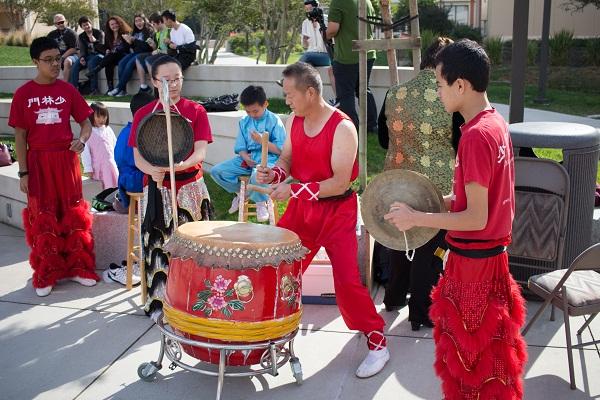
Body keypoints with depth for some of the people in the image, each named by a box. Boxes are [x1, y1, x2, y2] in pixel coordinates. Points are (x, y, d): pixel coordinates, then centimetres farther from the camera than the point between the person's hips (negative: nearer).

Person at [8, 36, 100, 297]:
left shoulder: (68, 90, 1)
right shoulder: (23, 94, -3)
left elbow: (86, 122, 6)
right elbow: (20, 135, -1)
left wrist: (81, 140, -16)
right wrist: (23, 172, -4)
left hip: (66, 159, 1)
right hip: (38, 162, -1)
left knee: (73, 214, 8)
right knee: (43, 218, 7)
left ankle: (79, 268, 21)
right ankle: (45, 275, 17)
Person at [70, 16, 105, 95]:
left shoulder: (99, 33, 0)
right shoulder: (81, 36, 14)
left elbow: (102, 48, -10)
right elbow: (82, 50, 8)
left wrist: (95, 41, -29)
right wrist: (81, 58, -15)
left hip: (98, 55, -5)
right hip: (88, 56, 5)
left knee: (91, 63, -37)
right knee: (75, 65, -23)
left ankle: (93, 89, -36)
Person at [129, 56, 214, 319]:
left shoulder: (196, 111, 2)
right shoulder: (143, 114, 4)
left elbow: (200, 152, -8)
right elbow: (138, 158, -2)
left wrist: (181, 164, -30)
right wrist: (152, 170, -25)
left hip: (190, 187, 0)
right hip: (157, 189, 0)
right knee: (158, 245, 0)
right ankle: (160, 302, 13)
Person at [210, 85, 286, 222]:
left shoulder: (274, 121, -5)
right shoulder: (244, 122, 10)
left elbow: (280, 150, -9)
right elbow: (241, 147, 10)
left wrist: (261, 140, -20)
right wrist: (245, 156, -12)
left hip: (267, 159, -6)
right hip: (247, 159, 6)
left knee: (257, 176, -40)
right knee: (216, 171, -9)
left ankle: (261, 202, -6)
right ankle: (240, 192, 16)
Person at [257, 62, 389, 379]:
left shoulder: (342, 128, -20)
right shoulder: (293, 121, 2)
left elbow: (339, 184, -23)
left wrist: (294, 190, -28)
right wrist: (273, 174, -11)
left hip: (336, 210, -6)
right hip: (301, 207, 7)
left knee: (347, 280, -9)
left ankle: (378, 344, 7)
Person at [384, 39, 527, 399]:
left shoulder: (476, 135, -24)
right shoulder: (496, 123, 4)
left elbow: (476, 218, -23)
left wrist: (416, 218, -17)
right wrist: (445, 199, 9)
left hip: (473, 262, -9)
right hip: (492, 255, 9)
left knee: (470, 354, 9)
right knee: (488, 350, 23)